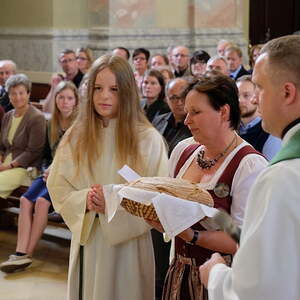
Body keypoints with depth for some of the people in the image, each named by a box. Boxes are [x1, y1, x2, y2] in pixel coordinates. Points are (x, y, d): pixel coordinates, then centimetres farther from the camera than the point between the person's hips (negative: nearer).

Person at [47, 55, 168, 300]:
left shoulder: (148, 139, -6)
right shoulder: (76, 137, 3)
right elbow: (58, 188, 3)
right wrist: (84, 201, -17)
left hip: (129, 244, -2)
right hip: (87, 240, 2)